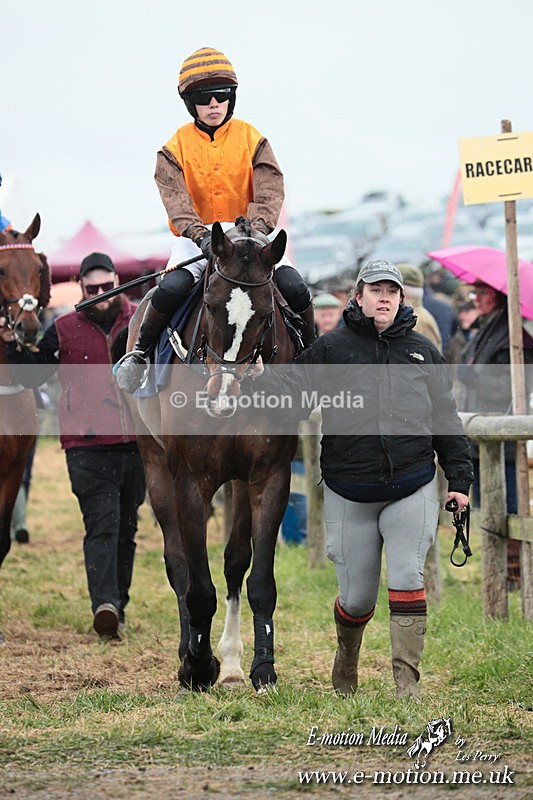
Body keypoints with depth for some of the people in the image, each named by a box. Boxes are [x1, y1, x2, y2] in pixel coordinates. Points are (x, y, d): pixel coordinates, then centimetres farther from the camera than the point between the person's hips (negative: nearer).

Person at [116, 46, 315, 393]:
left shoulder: (252, 140, 2)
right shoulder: (176, 148, 0)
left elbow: (269, 193, -8)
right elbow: (176, 199, -14)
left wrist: (255, 230, -29)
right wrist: (200, 235, -33)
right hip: (197, 238, -1)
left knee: (293, 287, -22)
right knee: (172, 288, -31)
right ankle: (141, 352, -6)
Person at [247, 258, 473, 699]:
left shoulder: (424, 352, 9)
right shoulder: (330, 348, 2)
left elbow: (447, 419, 13)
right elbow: (293, 398, -7)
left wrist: (460, 479, 9)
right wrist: (261, 377, -27)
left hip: (412, 488, 1)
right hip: (349, 493, -1)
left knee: (408, 577, -12)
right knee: (357, 596, 7)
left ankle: (407, 682, -7)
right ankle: (347, 656, 37)